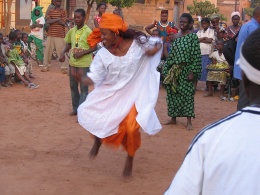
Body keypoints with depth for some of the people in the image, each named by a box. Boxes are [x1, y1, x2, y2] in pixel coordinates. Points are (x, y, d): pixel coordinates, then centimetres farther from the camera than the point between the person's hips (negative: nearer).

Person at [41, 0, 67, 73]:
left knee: (61, 51, -3)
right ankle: (46, 66, 17)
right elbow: (48, 21, -6)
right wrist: (57, 19, -14)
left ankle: (63, 68, 2)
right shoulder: (50, 11, 9)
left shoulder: (63, 11, 3)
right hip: (50, 34, 3)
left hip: (60, 35, -3)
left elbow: (63, 22, -9)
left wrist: (52, 20, -7)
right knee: (47, 50, 6)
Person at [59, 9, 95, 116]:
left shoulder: (88, 31, -11)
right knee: (73, 87, 15)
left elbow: (94, 47, -10)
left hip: (84, 63, -6)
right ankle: (75, 108, 29)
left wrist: (82, 53, -19)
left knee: (83, 88, -2)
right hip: (72, 63, 6)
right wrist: (63, 53, 0)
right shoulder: (72, 31, 6)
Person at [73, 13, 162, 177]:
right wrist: (81, 78, -33)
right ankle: (98, 140, 29)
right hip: (109, 94, 3)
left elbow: (157, 42, 3)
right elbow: (94, 78, -12)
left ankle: (130, 159, 12)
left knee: (131, 127, -18)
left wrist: (154, 50, -20)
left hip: (132, 94, -2)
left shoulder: (137, 43, -15)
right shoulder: (103, 54, -12)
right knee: (87, 113, -7)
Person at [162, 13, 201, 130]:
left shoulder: (193, 37, -6)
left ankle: (189, 121, 1)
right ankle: (173, 118, 19)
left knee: (186, 93, -4)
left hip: (186, 70, -6)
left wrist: (192, 72, -16)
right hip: (175, 69, 6)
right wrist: (167, 69, 9)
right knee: (172, 93, 8)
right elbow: (172, 53, 13)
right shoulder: (176, 36, 11)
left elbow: (196, 56, -10)